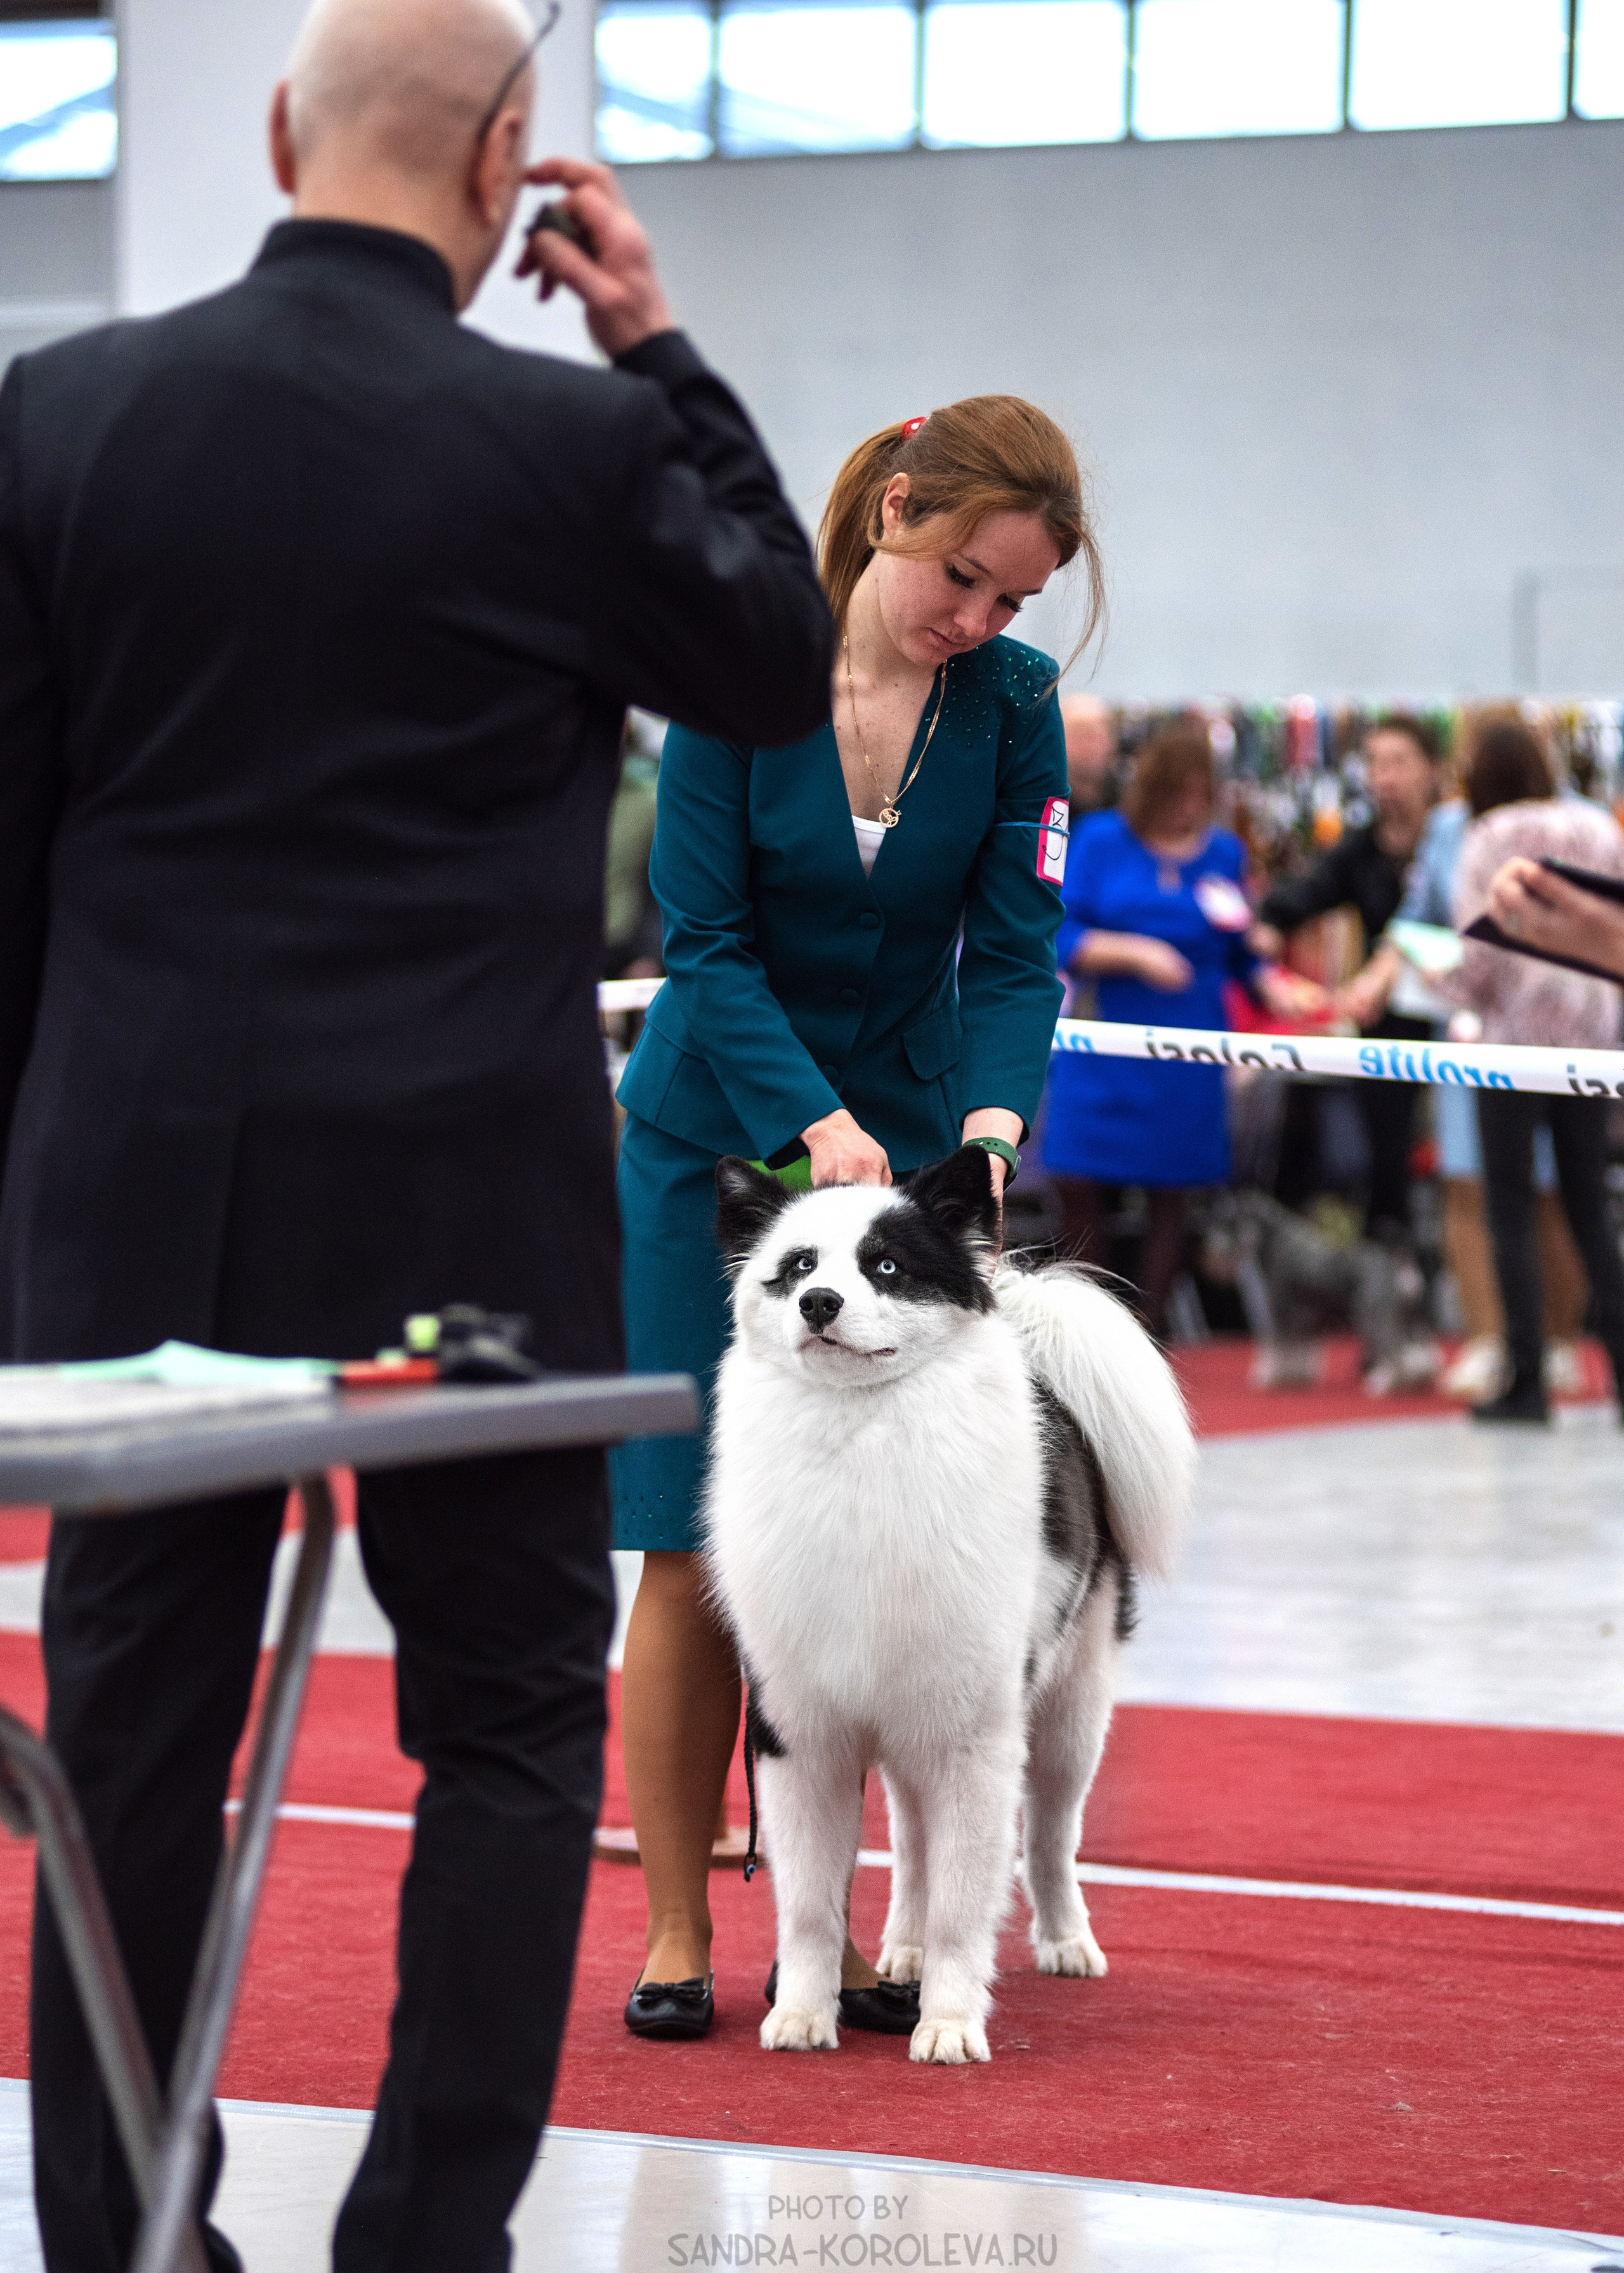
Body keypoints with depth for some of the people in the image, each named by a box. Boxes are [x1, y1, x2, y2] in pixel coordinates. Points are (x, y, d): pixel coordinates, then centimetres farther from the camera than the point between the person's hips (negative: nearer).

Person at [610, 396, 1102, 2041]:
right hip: (713, 1141, -2)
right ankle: (674, 1932, 3)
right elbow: (705, 944, -15)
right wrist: (815, 1127, -26)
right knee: (696, 1548, -3)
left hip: (907, 1145, 2)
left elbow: (1014, 953, -7)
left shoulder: (1013, 701, -6)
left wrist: (990, 1120, -25)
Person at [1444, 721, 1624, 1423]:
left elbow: (1479, 957, -10)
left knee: (1511, 1210, 0)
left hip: (1517, 1031, -4)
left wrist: (1446, 984, 10)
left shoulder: (1490, 840, -5)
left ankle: (1526, 1384, -3)